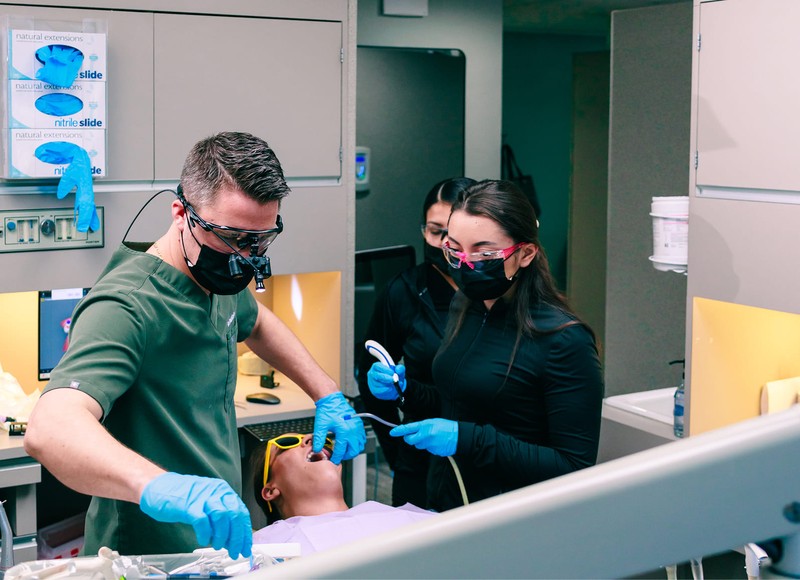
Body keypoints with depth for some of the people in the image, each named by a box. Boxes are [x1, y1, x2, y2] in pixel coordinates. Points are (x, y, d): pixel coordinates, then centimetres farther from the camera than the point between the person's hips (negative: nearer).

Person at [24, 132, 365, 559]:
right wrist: (158, 487, -56)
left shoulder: (217, 278, 2)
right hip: (147, 560, -8)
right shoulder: (129, 305, -26)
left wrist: (327, 396, 13)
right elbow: (49, 428, -40)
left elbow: (256, 323, 25)